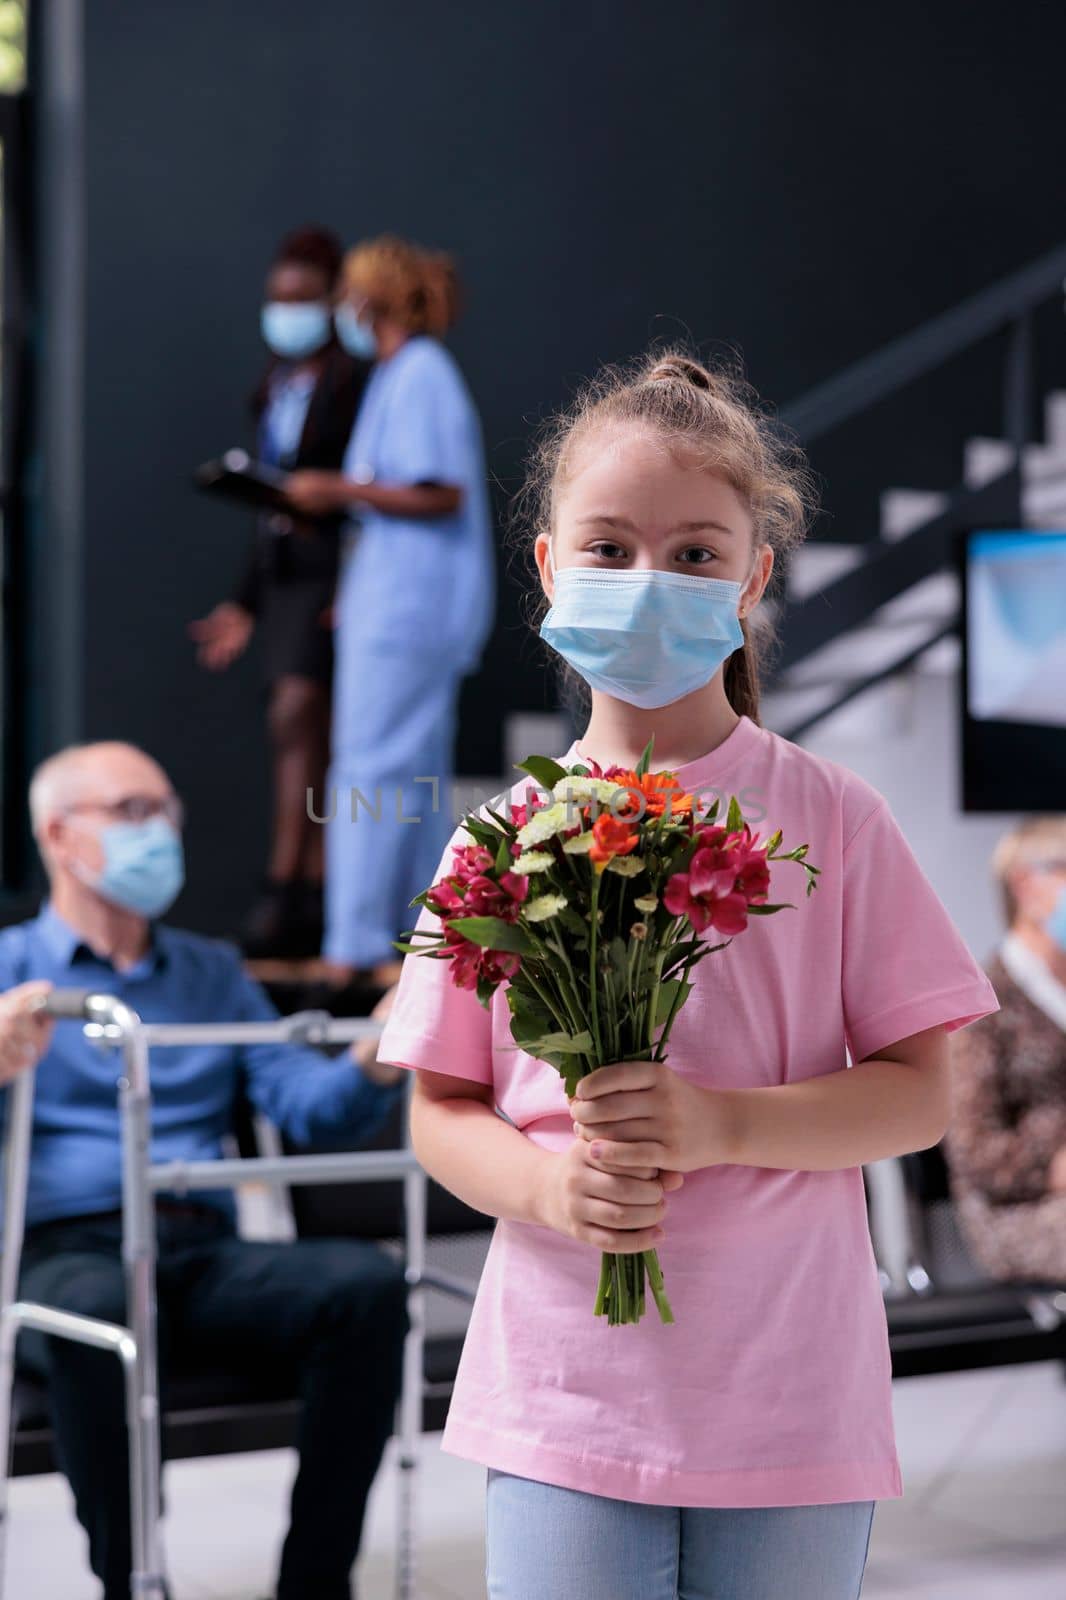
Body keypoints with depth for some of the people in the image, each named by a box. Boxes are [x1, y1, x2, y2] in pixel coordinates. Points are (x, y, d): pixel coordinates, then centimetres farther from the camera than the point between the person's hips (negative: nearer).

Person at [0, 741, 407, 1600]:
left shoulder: (212, 972, 26)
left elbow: (305, 1101, 13)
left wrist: (378, 1061, -9)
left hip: (208, 1254, 4)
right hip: (70, 1251, -4)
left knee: (367, 1281, -26)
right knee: (98, 1310, -40)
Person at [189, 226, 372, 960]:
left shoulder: (357, 383, -7)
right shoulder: (277, 390, 18)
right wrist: (245, 604, 21)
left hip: (334, 567, -8)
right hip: (282, 569, 8)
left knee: (297, 716, -17)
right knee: (312, 738, 9)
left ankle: (284, 892, -19)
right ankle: (317, 900, 12)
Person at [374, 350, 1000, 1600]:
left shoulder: (826, 817, -1)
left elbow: (918, 1091, -1)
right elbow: (440, 1110, 7)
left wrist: (723, 1126, -17)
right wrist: (549, 1186, -14)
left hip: (792, 1402, 0)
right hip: (562, 1397, 1)